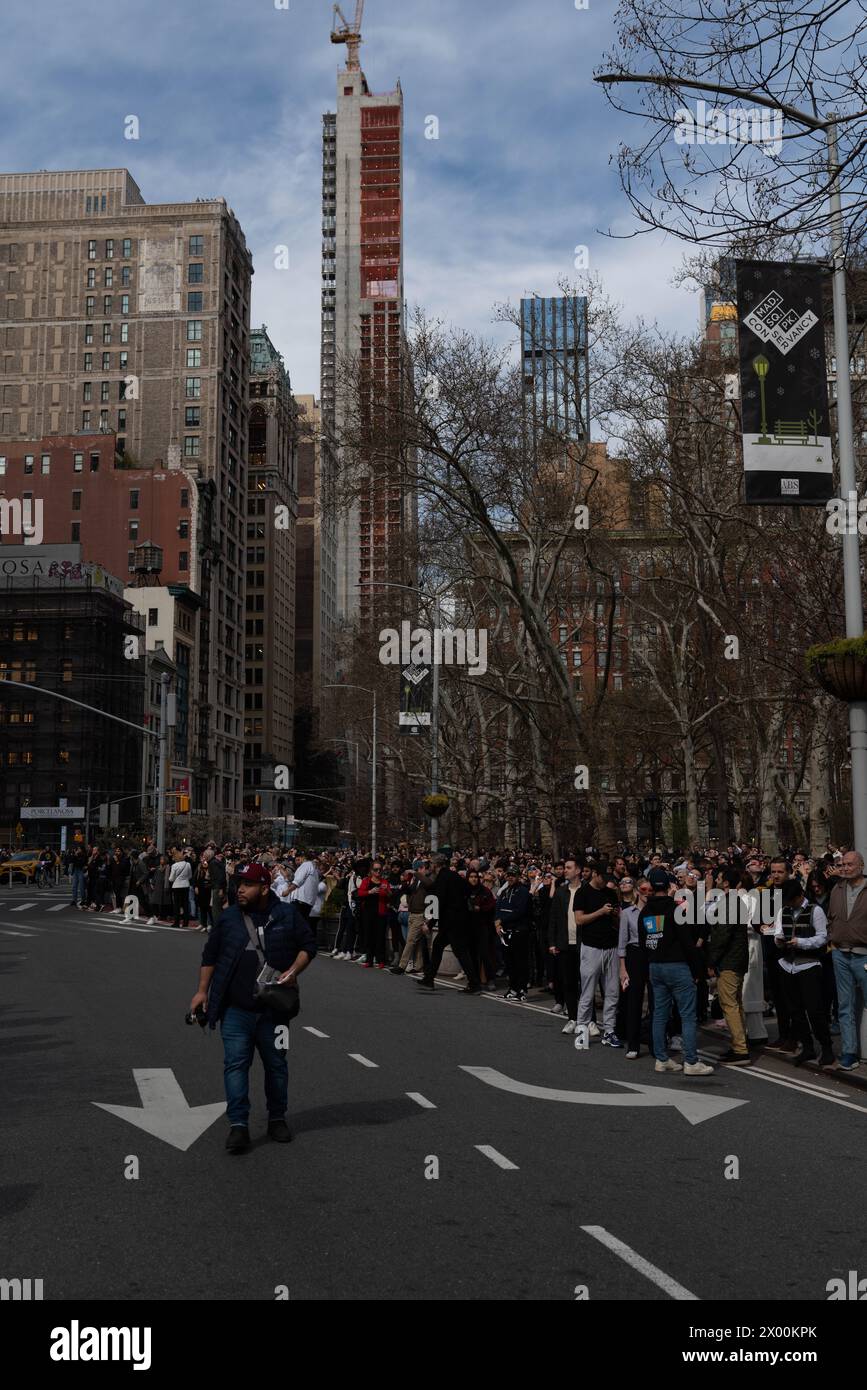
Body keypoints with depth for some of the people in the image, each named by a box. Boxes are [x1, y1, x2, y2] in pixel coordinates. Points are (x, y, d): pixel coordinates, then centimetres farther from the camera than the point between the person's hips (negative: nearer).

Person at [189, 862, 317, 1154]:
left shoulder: (288, 914, -1)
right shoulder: (228, 918, 3)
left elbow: (308, 945, 3)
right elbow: (210, 955, 11)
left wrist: (294, 971, -13)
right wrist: (202, 991, 7)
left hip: (273, 1009, 0)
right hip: (235, 1009, 0)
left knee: (276, 1064, 11)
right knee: (236, 1064, -6)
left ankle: (277, 1118, 27)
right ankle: (238, 1125, -3)